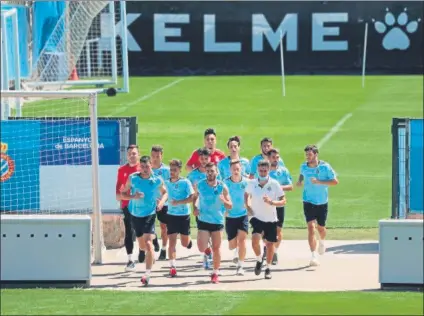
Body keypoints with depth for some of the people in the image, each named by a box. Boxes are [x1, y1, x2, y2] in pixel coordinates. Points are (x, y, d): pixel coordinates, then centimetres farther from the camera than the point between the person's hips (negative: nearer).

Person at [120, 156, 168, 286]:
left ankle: (147, 274, -19)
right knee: (142, 244, 18)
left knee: (148, 243, -19)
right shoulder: (132, 178, -7)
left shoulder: (157, 180, -9)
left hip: (149, 215, -3)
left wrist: (162, 201, -12)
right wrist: (133, 197, -21)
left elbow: (165, 193, 9)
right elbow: (122, 194, -1)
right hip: (135, 215, 3)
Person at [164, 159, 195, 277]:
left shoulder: (185, 182, -10)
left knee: (185, 243, 9)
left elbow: (192, 198, -16)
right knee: (172, 241, -8)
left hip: (184, 215, -2)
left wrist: (178, 202, -26)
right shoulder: (167, 182, 0)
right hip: (171, 215, 2)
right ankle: (172, 266, -8)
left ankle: (189, 241, 46)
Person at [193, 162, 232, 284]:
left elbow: (230, 206, -5)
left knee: (216, 249, 5)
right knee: (201, 249, -7)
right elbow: (195, 197, 16)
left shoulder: (222, 187, -7)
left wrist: (224, 201, -27)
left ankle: (215, 273, 17)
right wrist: (194, 208, -3)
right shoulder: (200, 185, -3)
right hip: (203, 220, 1)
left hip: (218, 221, -1)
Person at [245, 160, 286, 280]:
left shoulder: (274, 184, -11)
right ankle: (259, 260, 6)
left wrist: (271, 202, -26)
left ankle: (268, 268, 29)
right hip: (257, 218, 0)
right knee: (255, 240, -22)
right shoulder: (252, 183, -5)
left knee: (270, 244, 9)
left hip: (271, 220, 0)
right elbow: (247, 194, 17)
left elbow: (283, 201, -9)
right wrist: (248, 206, 0)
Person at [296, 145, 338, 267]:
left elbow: (335, 181, -12)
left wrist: (319, 182, -23)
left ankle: (322, 242, 51)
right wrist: (300, 181, -1)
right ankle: (314, 256, -19)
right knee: (311, 227, -15)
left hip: (322, 202, 0)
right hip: (308, 201, 0)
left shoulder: (325, 167, -12)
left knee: (321, 228, 14)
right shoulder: (303, 167, -2)